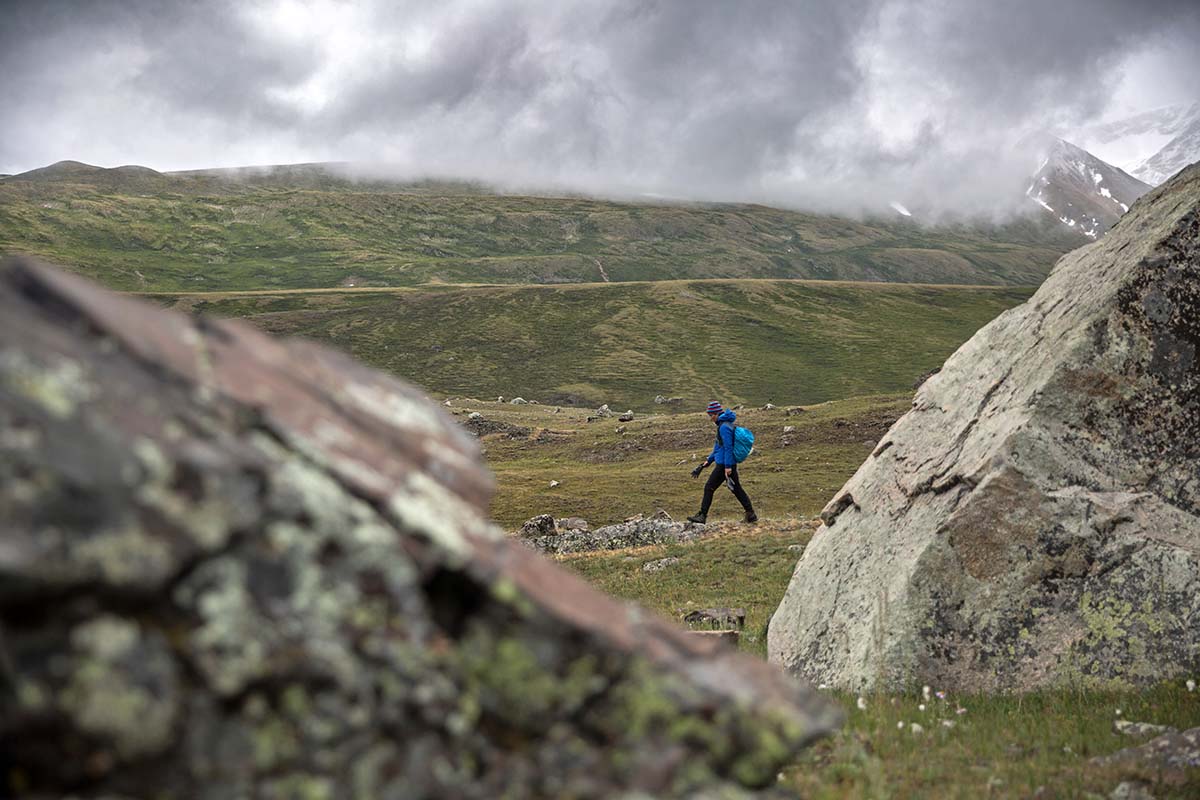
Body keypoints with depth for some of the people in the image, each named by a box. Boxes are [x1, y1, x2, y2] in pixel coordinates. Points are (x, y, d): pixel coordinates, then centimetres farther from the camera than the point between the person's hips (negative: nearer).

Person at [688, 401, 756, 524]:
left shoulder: (724, 427, -16)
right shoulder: (723, 425, 16)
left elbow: (728, 447, -21)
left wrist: (728, 466, -22)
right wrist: (708, 460, 23)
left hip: (724, 465, -10)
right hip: (730, 464, 10)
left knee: (709, 487, -3)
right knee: (737, 489, 12)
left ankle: (702, 516, 2)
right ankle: (751, 514, 12)